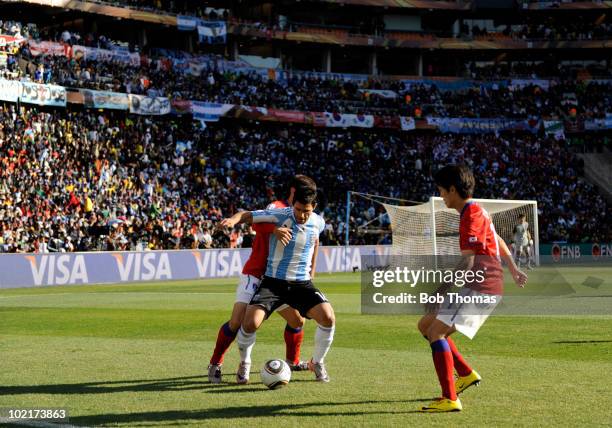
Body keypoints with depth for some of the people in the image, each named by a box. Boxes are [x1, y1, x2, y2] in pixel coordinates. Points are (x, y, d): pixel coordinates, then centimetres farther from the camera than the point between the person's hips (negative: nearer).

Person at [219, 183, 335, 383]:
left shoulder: (318, 222, -1)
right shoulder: (280, 215, -15)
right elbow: (247, 215, -15)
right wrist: (233, 220, -37)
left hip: (302, 283, 3)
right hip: (273, 282, -3)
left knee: (328, 318, -19)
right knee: (250, 323, -22)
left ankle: (317, 363, 8)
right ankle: (244, 363, 11)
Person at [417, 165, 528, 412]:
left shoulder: (471, 215, -14)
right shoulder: (476, 211, 18)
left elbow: (467, 263, -20)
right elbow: (497, 241, 32)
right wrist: (513, 269, 43)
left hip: (480, 287, -10)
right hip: (487, 287, 10)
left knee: (436, 332, -16)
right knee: (425, 324, 14)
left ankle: (450, 400, -22)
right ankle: (466, 374, 18)